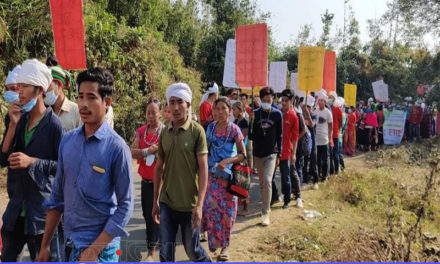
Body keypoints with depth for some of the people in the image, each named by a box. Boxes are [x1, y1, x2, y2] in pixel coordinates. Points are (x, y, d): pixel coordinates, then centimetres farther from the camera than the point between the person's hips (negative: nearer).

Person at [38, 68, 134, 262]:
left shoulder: (116, 147, -15)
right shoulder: (67, 141, 0)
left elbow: (125, 205, -13)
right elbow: (57, 196, 7)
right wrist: (45, 244, 9)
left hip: (100, 246, -6)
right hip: (69, 243, 6)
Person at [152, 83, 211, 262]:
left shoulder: (197, 131, -10)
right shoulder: (164, 132, 2)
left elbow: (203, 168, -12)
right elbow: (159, 168, 8)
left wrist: (199, 205, -17)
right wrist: (155, 201, 8)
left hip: (189, 204, -4)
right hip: (166, 203, 4)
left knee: (193, 250, 11)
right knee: (165, 252, 9)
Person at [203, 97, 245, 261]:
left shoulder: (234, 129, -9)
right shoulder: (210, 127, 2)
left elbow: (243, 155, -8)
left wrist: (227, 161, -22)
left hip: (228, 176, -3)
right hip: (211, 176, 3)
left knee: (227, 212, 5)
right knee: (211, 209, 0)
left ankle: (225, 245, 22)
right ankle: (213, 241, 19)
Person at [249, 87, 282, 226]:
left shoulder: (277, 114, -2)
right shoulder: (255, 113, 0)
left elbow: (279, 135, 2)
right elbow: (251, 136, 0)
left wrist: (279, 153, -1)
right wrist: (251, 122, -16)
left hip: (271, 153, -2)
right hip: (258, 153, 3)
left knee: (267, 180, -16)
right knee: (262, 182, 13)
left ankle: (265, 212, -8)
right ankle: (266, 206, 32)